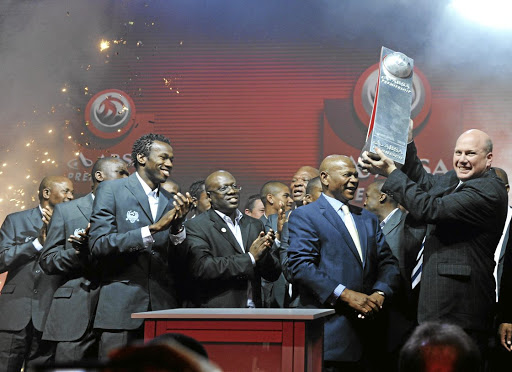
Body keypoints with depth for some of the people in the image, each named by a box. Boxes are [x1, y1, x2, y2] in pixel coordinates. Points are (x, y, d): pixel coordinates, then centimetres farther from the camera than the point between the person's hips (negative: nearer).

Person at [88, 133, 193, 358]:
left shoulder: (170, 202, 15)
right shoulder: (111, 190, 1)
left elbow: (178, 263, 11)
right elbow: (98, 244, -11)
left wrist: (178, 225, -7)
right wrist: (153, 229, -17)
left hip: (163, 309, 5)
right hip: (121, 309, -4)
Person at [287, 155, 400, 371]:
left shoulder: (368, 219, 21)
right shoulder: (304, 216, 0)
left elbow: (388, 262, 16)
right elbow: (300, 265, -12)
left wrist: (380, 293, -6)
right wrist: (345, 295, -18)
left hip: (368, 329, 6)